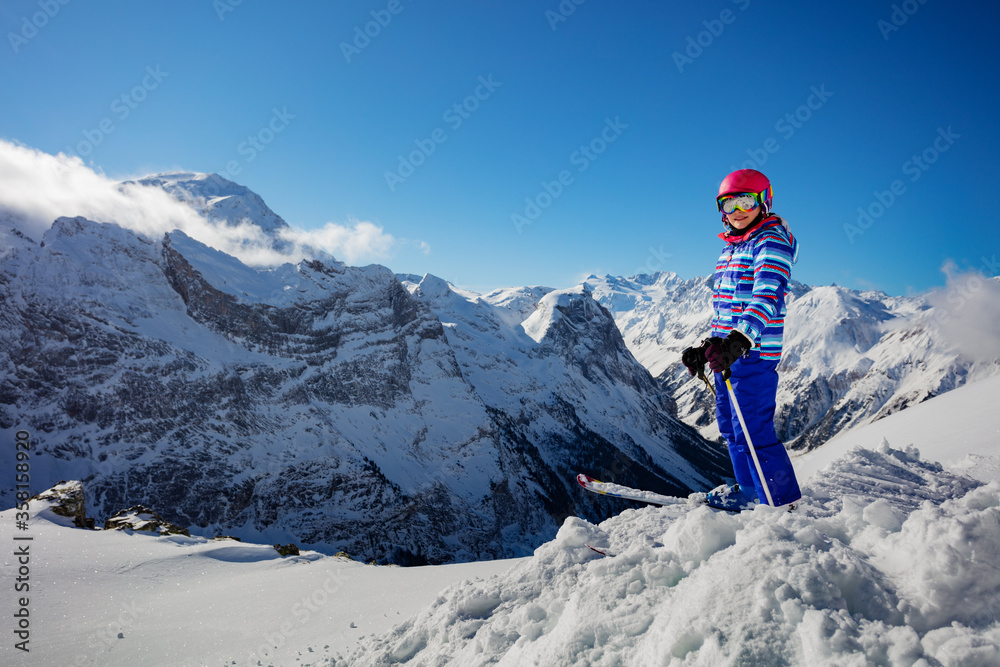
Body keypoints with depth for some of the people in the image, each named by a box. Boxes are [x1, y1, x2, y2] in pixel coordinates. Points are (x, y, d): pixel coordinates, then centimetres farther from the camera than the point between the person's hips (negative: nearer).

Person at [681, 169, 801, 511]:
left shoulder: (772, 242, -10)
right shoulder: (731, 247, 17)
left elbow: (768, 297, -26)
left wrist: (740, 340, -39)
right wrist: (708, 345, 21)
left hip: (754, 353, -9)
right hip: (727, 352, 9)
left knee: (753, 430, -8)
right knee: (730, 425, 17)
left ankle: (783, 504, 5)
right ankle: (749, 490, 32)